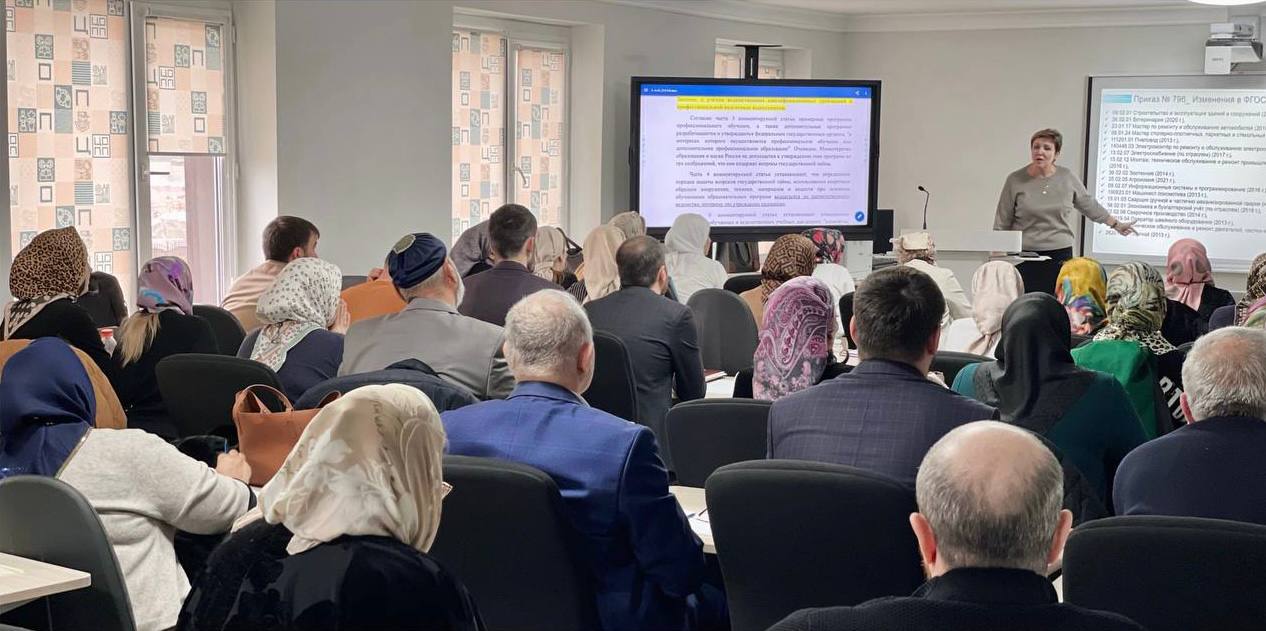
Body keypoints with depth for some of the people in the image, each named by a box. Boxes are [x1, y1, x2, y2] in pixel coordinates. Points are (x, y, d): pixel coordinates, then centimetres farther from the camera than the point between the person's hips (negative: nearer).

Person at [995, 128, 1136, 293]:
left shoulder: (1068, 178, 5)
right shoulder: (1015, 180, 0)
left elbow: (1089, 205, 21)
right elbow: (1002, 224, 3)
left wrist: (1116, 224, 26)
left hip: (1060, 256, 2)